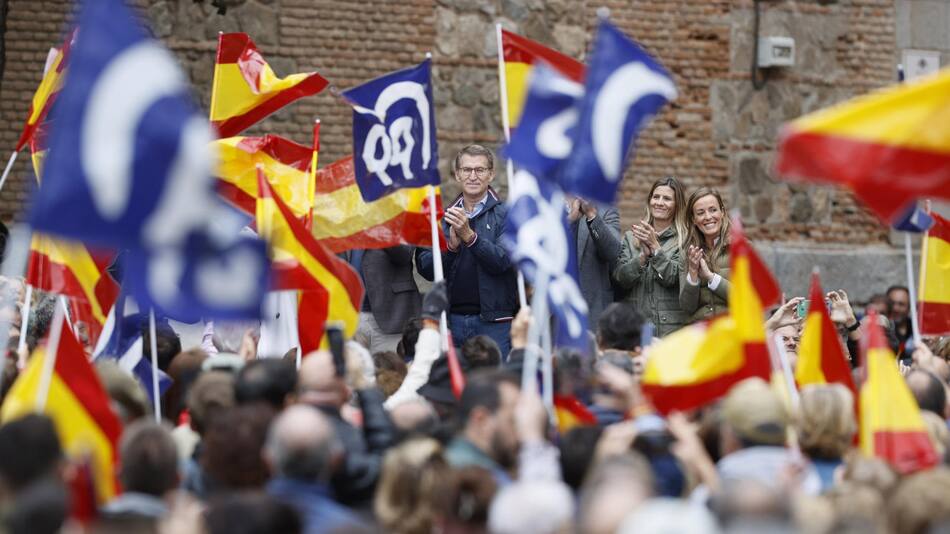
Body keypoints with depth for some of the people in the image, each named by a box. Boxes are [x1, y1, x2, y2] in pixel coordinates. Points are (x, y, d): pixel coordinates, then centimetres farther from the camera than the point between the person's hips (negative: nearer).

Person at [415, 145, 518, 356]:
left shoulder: (506, 214, 2)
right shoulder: (442, 216, 12)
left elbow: (504, 260, -12)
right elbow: (425, 268, 4)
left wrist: (469, 236, -22)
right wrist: (451, 246, -14)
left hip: (493, 322, -3)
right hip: (452, 319, 3)